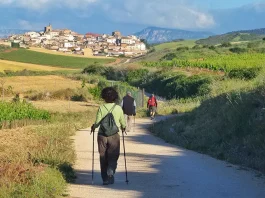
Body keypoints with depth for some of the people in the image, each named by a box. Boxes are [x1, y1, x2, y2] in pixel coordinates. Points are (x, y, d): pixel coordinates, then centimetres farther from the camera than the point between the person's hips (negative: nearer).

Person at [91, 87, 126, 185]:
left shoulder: (101, 108, -5)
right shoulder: (118, 108, -2)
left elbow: (97, 122, -9)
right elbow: (123, 123, 5)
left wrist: (93, 127, 13)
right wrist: (123, 128, 27)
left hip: (102, 135, 0)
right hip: (114, 136, 0)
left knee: (103, 157, 10)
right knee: (113, 157, 7)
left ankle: (105, 178, 11)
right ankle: (110, 172, -19)